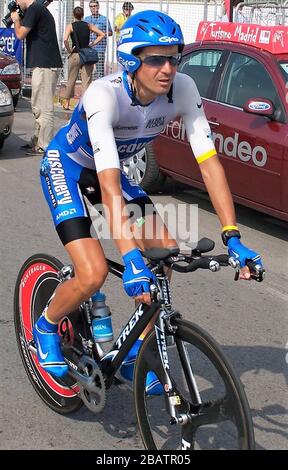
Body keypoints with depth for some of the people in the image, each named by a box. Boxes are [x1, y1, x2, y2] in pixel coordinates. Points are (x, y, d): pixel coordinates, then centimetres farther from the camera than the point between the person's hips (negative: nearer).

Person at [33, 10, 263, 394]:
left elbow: (209, 161, -25)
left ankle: (133, 357, 9)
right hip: (65, 167, -5)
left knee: (166, 251, -9)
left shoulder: (183, 89, -22)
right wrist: (131, 259, -54)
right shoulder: (104, 95, -36)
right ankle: (46, 327, 12)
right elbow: (109, 186, -45)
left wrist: (232, 237, -33)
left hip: (110, 169, 6)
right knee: (93, 274, -22)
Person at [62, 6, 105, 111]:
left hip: (75, 55, -1)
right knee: (87, 81, 2)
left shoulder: (70, 26, -3)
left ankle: (66, 103, 20)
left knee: (71, 80, 12)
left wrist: (69, 51, -5)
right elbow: (102, 34, 4)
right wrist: (93, 44, 5)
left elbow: (65, 40, -18)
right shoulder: (88, 25, 5)